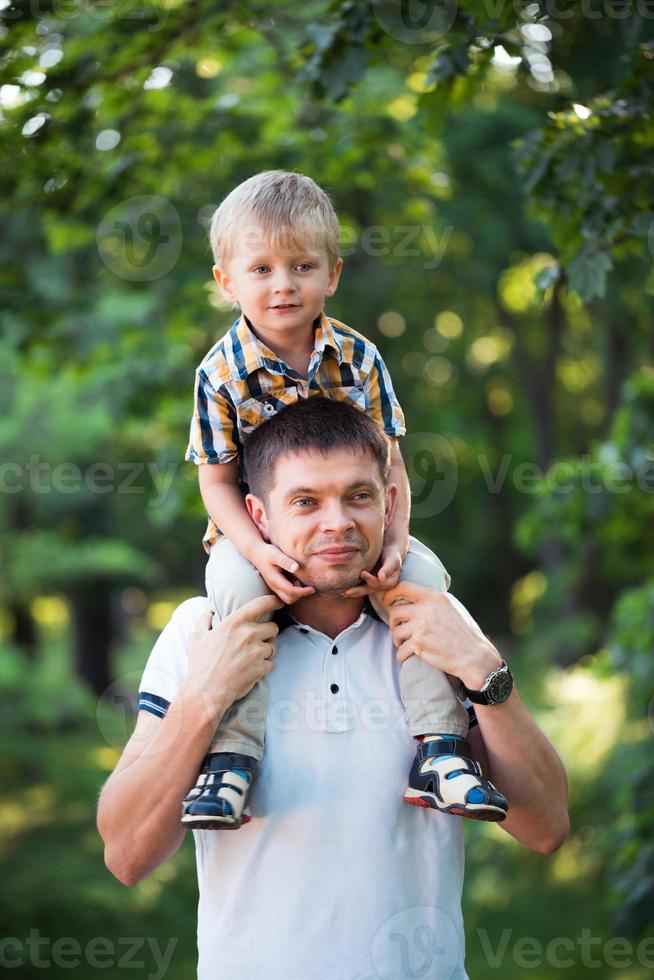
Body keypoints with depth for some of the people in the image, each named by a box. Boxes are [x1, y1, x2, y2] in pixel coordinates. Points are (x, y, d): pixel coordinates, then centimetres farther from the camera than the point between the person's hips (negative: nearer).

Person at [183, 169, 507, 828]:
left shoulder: (359, 359, -4)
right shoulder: (222, 373, -11)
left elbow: (390, 465, -1)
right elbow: (218, 482, -8)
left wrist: (394, 541, -18)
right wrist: (259, 554, -25)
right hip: (256, 532, -2)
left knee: (423, 575, -21)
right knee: (236, 587, -33)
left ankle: (435, 748, -16)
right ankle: (229, 755, -27)